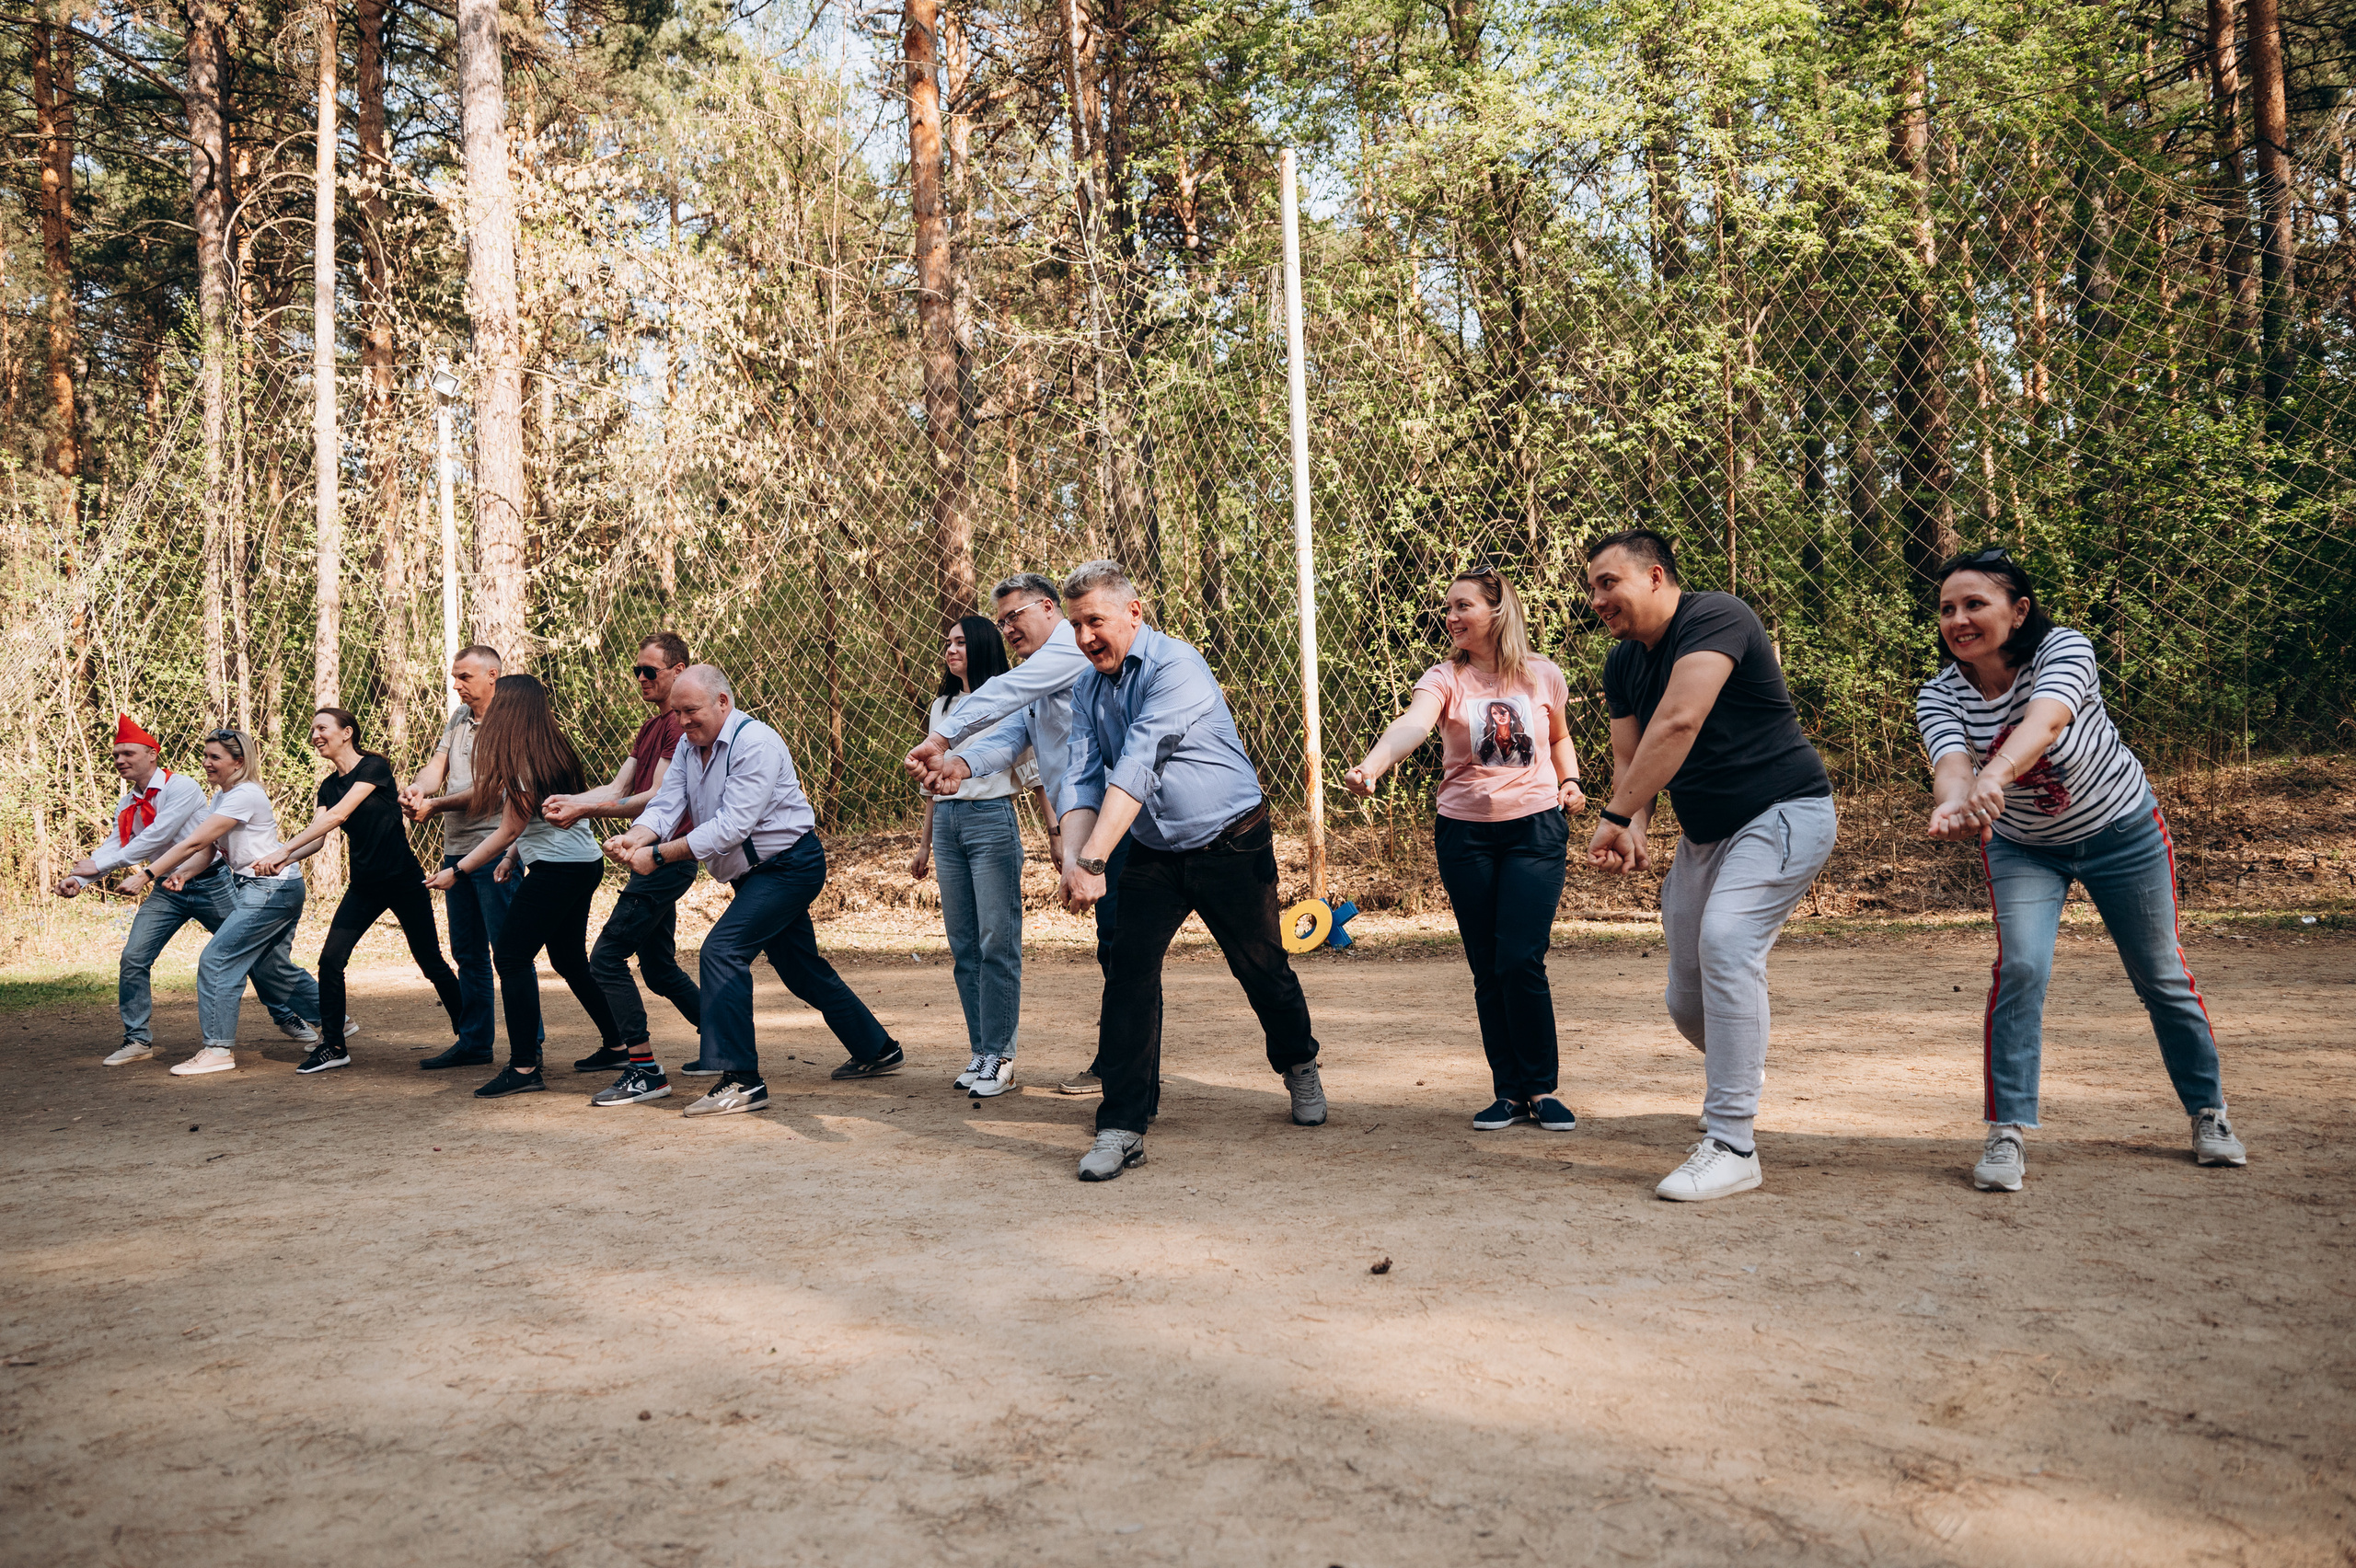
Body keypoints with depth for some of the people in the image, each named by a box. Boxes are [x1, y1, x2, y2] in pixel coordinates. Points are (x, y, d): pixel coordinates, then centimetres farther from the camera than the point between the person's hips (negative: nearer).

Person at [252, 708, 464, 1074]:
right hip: (364, 884, 6)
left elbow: (339, 815, -21)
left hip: (403, 879, -6)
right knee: (330, 959, -7)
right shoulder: (329, 786, 10)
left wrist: (283, 850, -25)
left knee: (431, 962, 3)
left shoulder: (374, 767, -11)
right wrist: (283, 861, -20)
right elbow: (318, 836, 0)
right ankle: (333, 1046, 4)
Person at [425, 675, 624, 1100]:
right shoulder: (550, 750, 12)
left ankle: (524, 1068, -7)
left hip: (558, 868, -10)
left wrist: (457, 871, -5)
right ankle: (616, 1044, 27)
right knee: (570, 960, 19)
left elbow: (509, 830, -11)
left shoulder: (521, 760, -15)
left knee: (511, 957, -7)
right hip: (585, 862, 10)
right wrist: (513, 856, 16)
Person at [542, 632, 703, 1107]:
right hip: (653, 859, 10)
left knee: (607, 958, -13)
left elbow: (657, 798, -21)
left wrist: (586, 809, -25)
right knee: (659, 967, 17)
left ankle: (645, 1069, -10)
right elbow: (618, 788, 12)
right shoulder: (652, 726, 20)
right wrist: (570, 800, -6)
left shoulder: (680, 724, -13)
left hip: (666, 859, -10)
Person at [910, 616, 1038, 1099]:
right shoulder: (941, 707, 19)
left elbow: (1032, 769, -2)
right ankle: (979, 1050, 13)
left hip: (992, 820, -6)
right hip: (947, 824, 6)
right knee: (963, 946, 6)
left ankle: (999, 1056, -1)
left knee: (997, 943, -6)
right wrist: (923, 843, 22)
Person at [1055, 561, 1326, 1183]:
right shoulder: (1087, 688, 3)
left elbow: (1136, 768, -30)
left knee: (1262, 969, 8)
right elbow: (1083, 781, -5)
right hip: (1154, 853, 5)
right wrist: (1073, 856, -24)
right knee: (1128, 971, -9)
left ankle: (1299, 1066, 38)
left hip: (1232, 844, -5)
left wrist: (1093, 861, -36)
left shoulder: (1175, 666, -21)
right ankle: (1122, 1127, -4)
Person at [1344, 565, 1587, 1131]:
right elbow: (1413, 724, -26)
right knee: (1487, 970, 5)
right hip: (1464, 834, 1)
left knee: (1521, 962, -10)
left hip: (1535, 829, -1)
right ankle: (1510, 1092, 18)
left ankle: (1542, 1089, 7)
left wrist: (1570, 780, 2)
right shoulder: (1445, 678, -4)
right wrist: (1371, 766, -45)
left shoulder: (1543, 676, 2)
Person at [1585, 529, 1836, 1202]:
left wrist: (1614, 816, -33)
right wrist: (1633, 833, -16)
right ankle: (1741, 1069, 44)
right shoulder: (1623, 665, 6)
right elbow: (1629, 758, 5)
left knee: (1725, 938, -30)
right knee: (1687, 1003, 8)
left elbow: (1678, 724, -32)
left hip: (1784, 812, -8)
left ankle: (1731, 1147, -25)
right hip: (1705, 833, 8)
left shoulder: (1715, 618, -20)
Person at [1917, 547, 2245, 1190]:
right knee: (2020, 968, -18)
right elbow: (1951, 762, -38)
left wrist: (1993, 777, -68)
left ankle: (2209, 1112, 31)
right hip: (2021, 846, 1)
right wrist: (1954, 803, -63)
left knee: (2161, 975, 9)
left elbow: (2044, 722, -48)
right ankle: (2007, 1132, -10)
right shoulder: (1939, 696, -19)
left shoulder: (2064, 649, -27)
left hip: (2122, 832, -1)